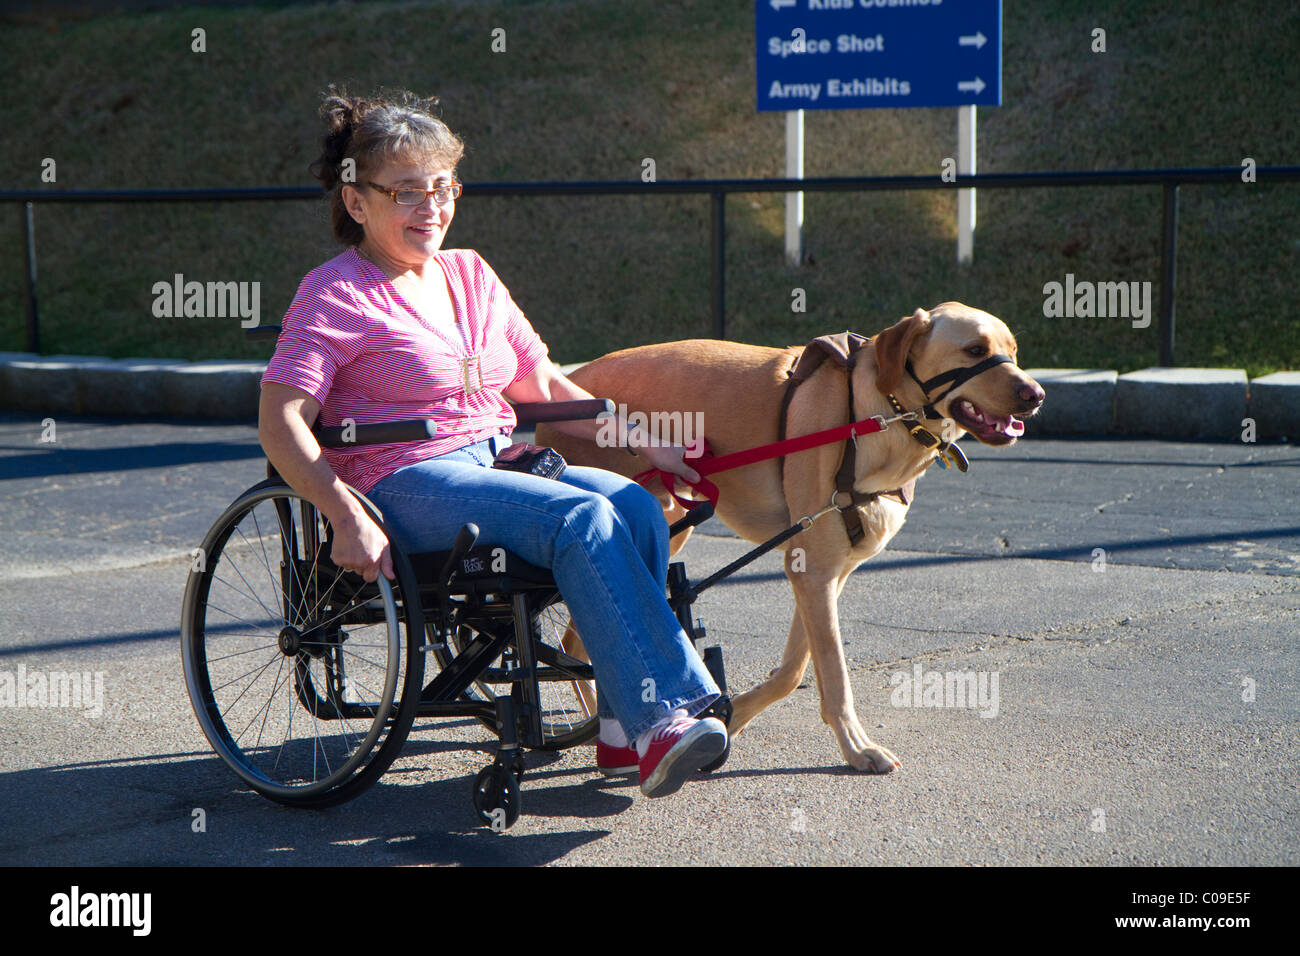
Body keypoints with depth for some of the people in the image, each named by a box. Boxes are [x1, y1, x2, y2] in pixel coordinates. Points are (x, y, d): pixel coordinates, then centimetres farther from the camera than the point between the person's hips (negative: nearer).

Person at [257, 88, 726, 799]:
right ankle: (662, 718, -30)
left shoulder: (470, 273, 20)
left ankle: (624, 732, -19)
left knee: (638, 507, -20)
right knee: (582, 518, -29)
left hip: (498, 461, 7)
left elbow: (542, 384, 25)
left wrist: (644, 441, 15)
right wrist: (347, 520, -25)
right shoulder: (336, 293, -2)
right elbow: (281, 425, -12)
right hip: (406, 486, -7)